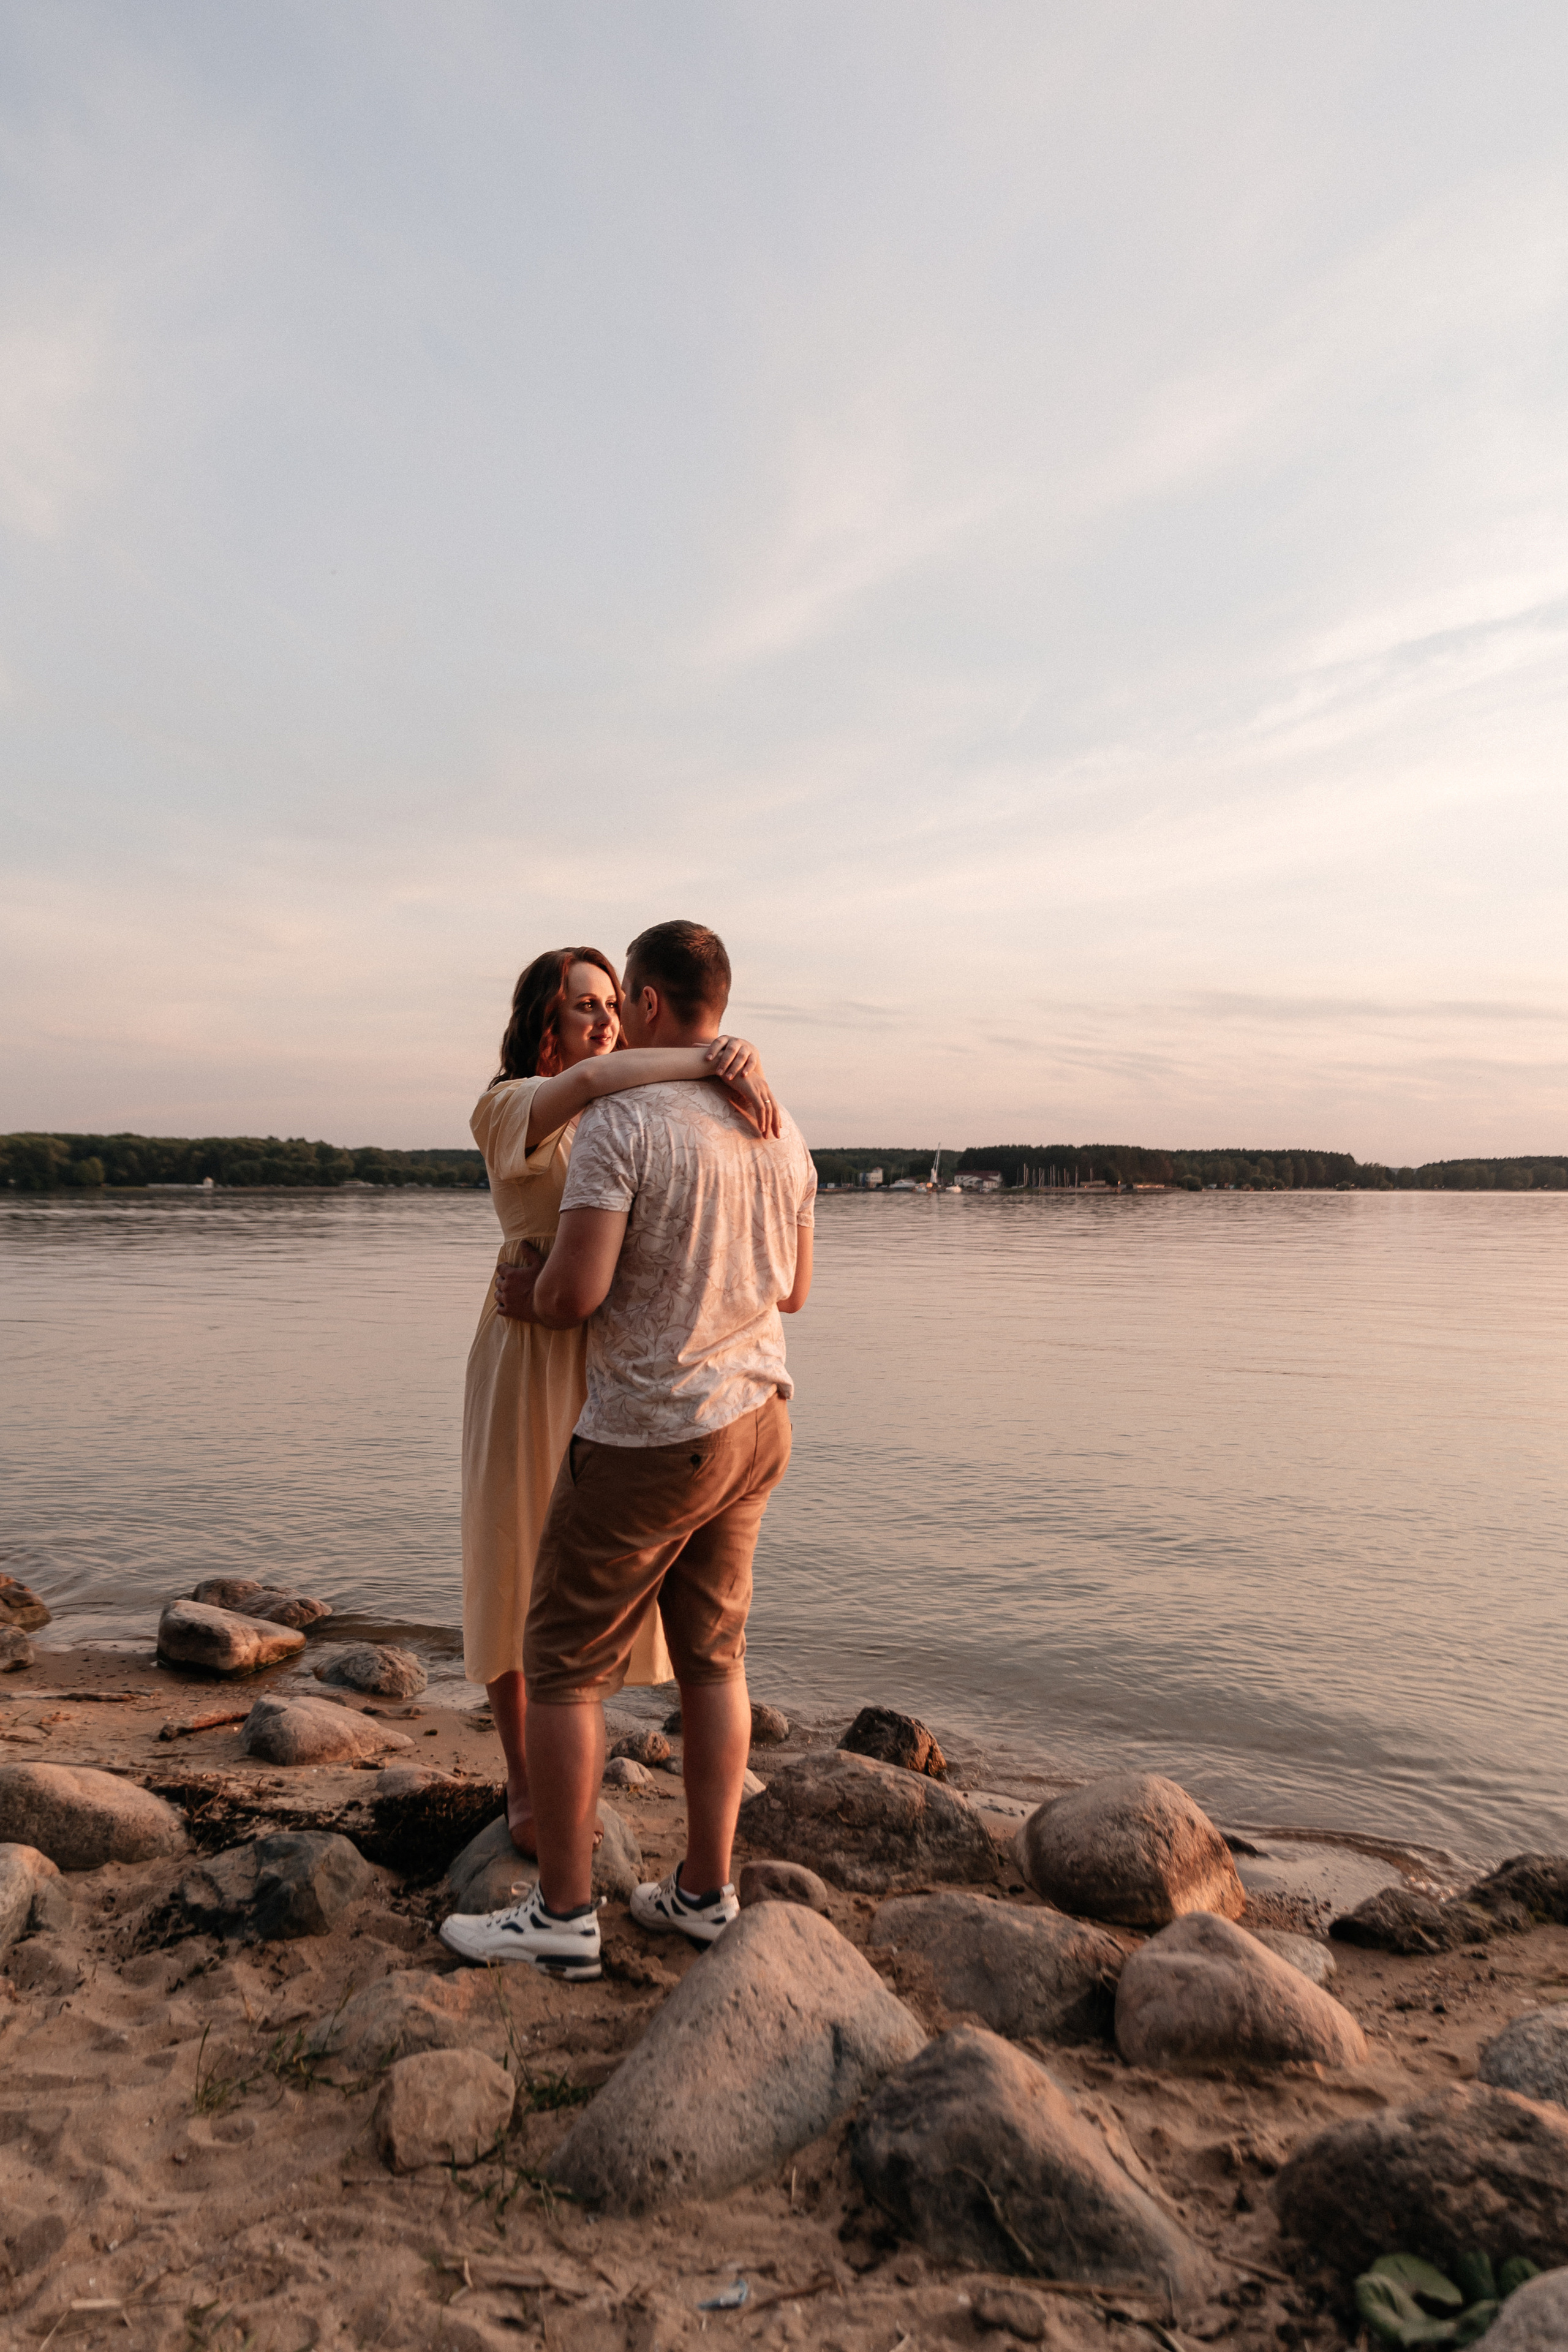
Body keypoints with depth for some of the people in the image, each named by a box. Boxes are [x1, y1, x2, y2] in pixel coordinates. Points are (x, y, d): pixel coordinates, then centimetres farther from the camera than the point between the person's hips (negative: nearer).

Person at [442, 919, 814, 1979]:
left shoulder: (620, 1120, -18)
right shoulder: (780, 1128, 6)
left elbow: (576, 1292, -24)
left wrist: (530, 1294, -1)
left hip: (647, 1438, -7)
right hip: (755, 1422, 8)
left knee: (567, 1665, 7)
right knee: (712, 1658, 16)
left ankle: (562, 1915, 18)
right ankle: (705, 1891, 27)